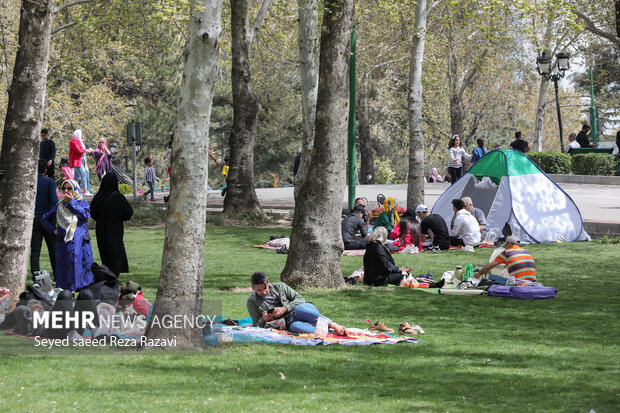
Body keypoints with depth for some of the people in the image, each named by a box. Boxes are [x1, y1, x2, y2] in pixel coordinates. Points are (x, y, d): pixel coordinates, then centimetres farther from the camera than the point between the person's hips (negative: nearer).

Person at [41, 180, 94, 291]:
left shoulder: (83, 203, 10)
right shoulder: (60, 206, 16)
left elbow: (85, 215, -12)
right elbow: (44, 219, 25)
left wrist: (72, 202, -7)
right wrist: (53, 230, 10)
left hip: (80, 243, -2)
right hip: (64, 243, 2)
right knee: (65, 268, -4)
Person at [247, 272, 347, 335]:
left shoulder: (280, 287, 12)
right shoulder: (252, 302, 11)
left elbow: (300, 299, 6)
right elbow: (257, 326, 14)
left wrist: (284, 309, -8)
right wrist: (263, 320, -9)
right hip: (289, 322, -1)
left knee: (300, 309, -38)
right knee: (296, 326, -40)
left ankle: (333, 325, -50)